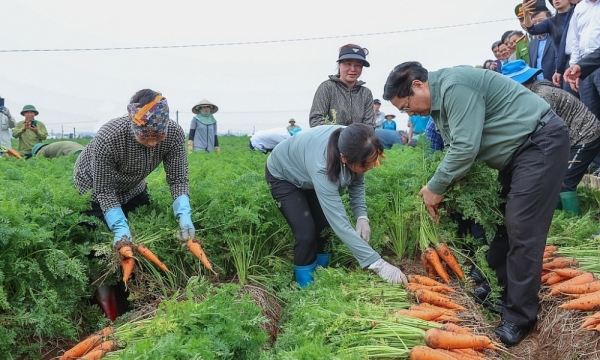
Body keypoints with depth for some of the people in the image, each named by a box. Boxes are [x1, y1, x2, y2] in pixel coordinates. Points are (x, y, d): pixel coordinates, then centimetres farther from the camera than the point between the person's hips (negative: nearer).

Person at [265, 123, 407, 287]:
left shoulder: (353, 147, -28)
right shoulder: (322, 167, -46)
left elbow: (357, 181, -8)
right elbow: (339, 223, -47)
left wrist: (362, 217, -22)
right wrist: (378, 264, -47)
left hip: (307, 174, 6)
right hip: (283, 175, -6)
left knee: (324, 226, 2)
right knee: (306, 233, -15)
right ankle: (306, 285, 7)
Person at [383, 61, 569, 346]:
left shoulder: (454, 86, -22)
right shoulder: (439, 98, 9)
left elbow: (465, 148, -26)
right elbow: (455, 149, 12)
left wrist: (435, 187, -14)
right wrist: (440, 190, 3)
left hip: (542, 142, -10)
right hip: (517, 149, 10)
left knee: (522, 232, -10)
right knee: (501, 223, 12)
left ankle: (519, 319, -1)